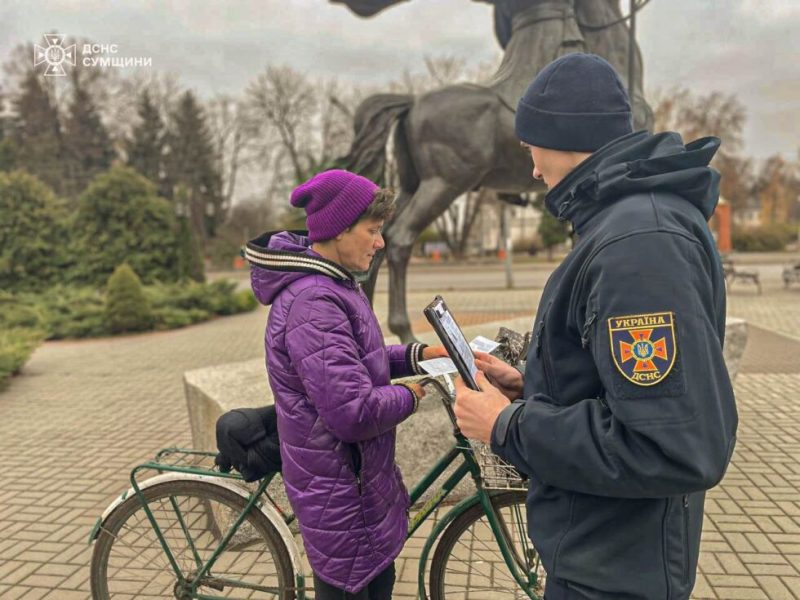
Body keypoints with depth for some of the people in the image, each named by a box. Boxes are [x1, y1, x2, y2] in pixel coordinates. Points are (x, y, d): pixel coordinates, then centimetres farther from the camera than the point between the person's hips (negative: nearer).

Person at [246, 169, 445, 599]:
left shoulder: (333, 286, 6)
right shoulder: (312, 303, -28)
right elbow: (354, 413, -32)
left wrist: (419, 354, 3)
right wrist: (410, 396, -14)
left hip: (363, 482, 10)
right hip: (342, 499, -10)